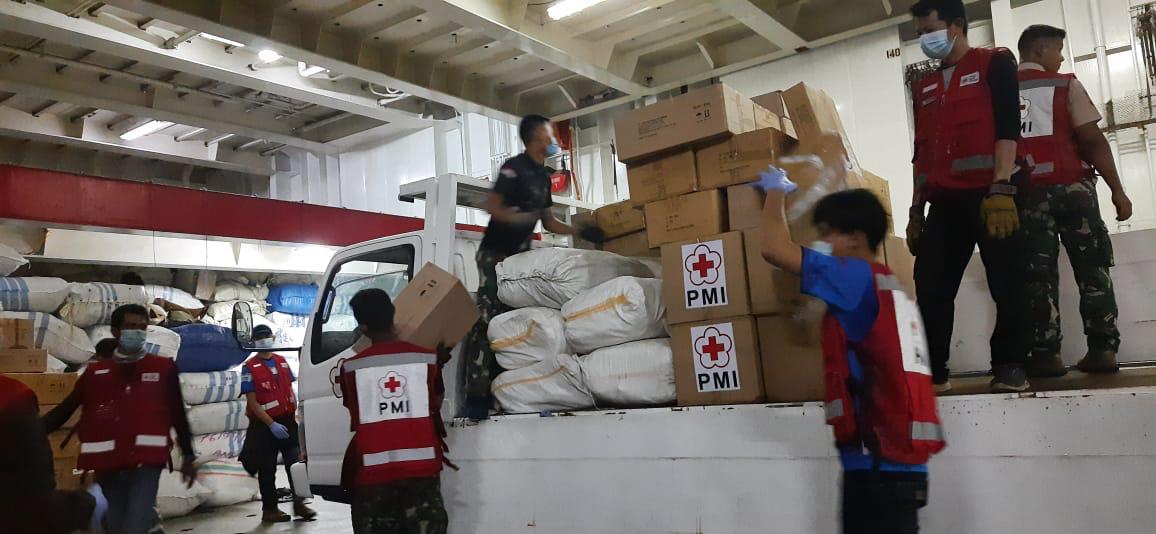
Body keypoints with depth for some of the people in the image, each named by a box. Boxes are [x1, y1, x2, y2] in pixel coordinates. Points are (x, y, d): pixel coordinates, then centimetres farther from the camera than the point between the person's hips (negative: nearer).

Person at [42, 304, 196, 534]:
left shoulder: (163, 368, 3)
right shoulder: (95, 371, 8)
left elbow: (178, 415, 6)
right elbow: (64, 410, 9)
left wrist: (187, 457, 8)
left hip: (146, 462, -3)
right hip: (108, 464, 3)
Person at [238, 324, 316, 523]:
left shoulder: (282, 362, 9)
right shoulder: (249, 368, -8)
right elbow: (252, 402, -12)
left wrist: (296, 415, 7)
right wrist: (271, 424, -19)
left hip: (287, 420, 5)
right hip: (264, 425, -5)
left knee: (295, 463, 6)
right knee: (267, 469, 5)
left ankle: (299, 503, 16)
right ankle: (269, 509, 16)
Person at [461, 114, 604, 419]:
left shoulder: (543, 175, 16)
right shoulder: (515, 167, -9)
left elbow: (548, 223, 20)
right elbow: (492, 207, -18)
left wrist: (581, 232, 11)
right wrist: (518, 218, -32)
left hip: (520, 256, 9)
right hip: (496, 254, -9)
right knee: (488, 321, -14)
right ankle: (476, 395, -16)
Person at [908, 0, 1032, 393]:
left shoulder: (995, 64, 6)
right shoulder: (924, 88, 21)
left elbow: (1007, 128, -7)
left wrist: (1001, 189, -19)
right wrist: (916, 209, 13)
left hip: (990, 194, -5)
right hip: (945, 201, 5)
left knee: (1007, 284, -2)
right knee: (930, 286, -1)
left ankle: (1009, 367, 9)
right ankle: (931, 371, 6)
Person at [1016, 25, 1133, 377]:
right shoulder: (1065, 84, 3)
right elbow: (1092, 139, -5)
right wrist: (1117, 190, -2)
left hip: (1025, 191, 1)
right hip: (1072, 186, -1)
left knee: (1038, 273, 2)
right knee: (1092, 268, 8)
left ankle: (1046, 354, -3)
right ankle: (1102, 349, 5)